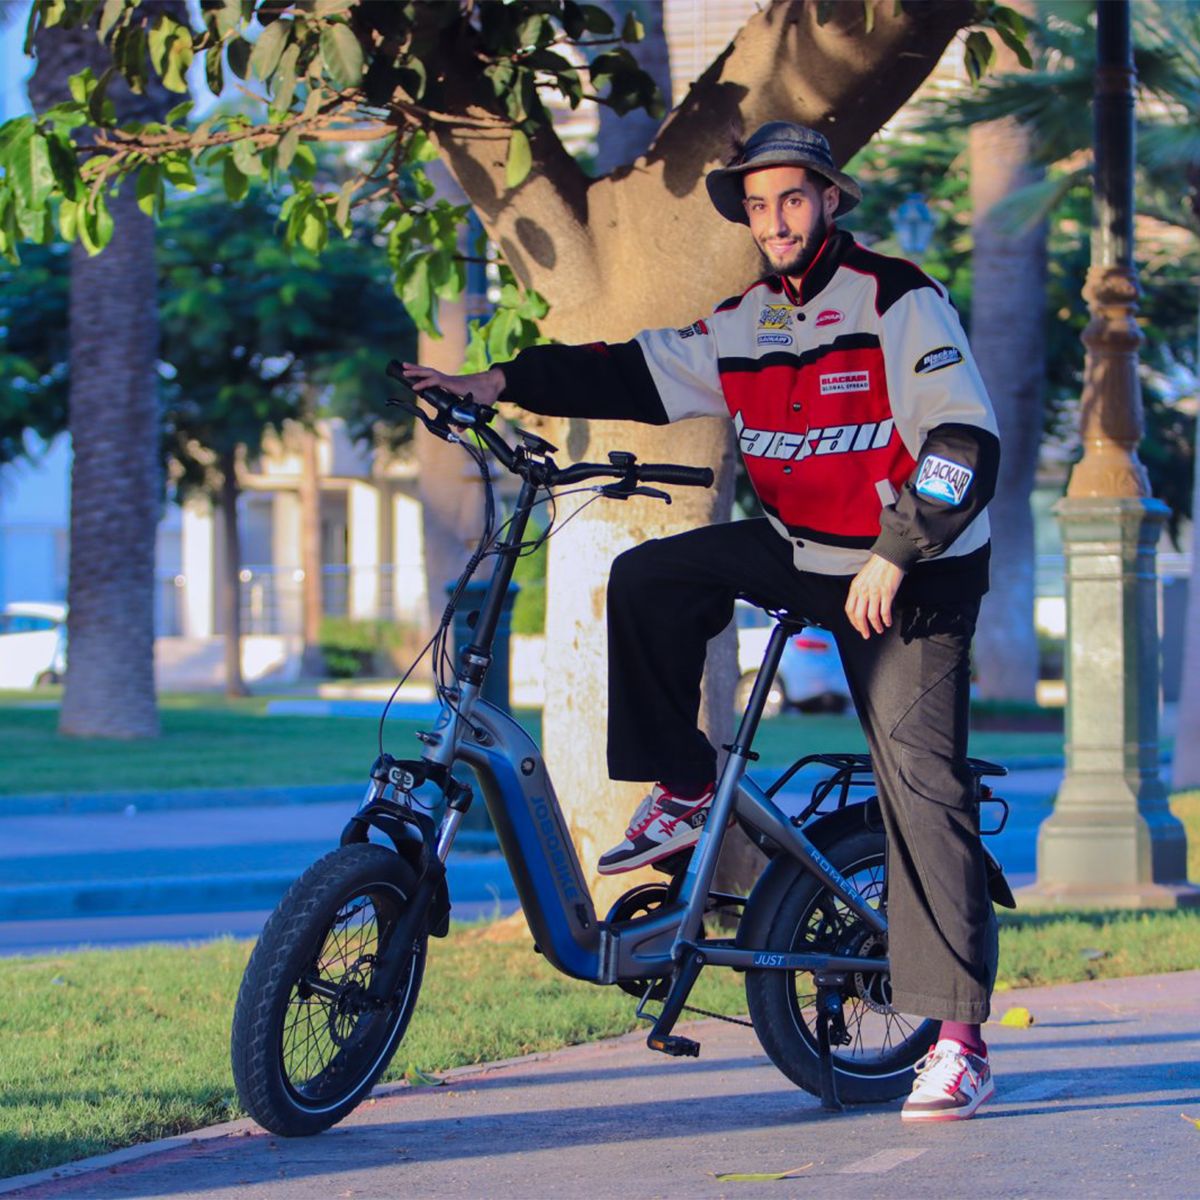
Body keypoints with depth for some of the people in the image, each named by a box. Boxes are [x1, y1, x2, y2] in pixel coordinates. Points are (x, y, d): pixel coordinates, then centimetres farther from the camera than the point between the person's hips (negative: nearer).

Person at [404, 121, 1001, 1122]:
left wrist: (892, 558, -27)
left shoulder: (896, 302, -15)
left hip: (913, 572, -6)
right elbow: (633, 373, 9)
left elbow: (964, 443, -21)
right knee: (648, 579, -12)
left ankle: (961, 1038, -12)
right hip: (798, 551, 6)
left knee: (922, 782, -12)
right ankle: (683, 793, 3)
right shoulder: (743, 326, 5)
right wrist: (501, 383, 1)